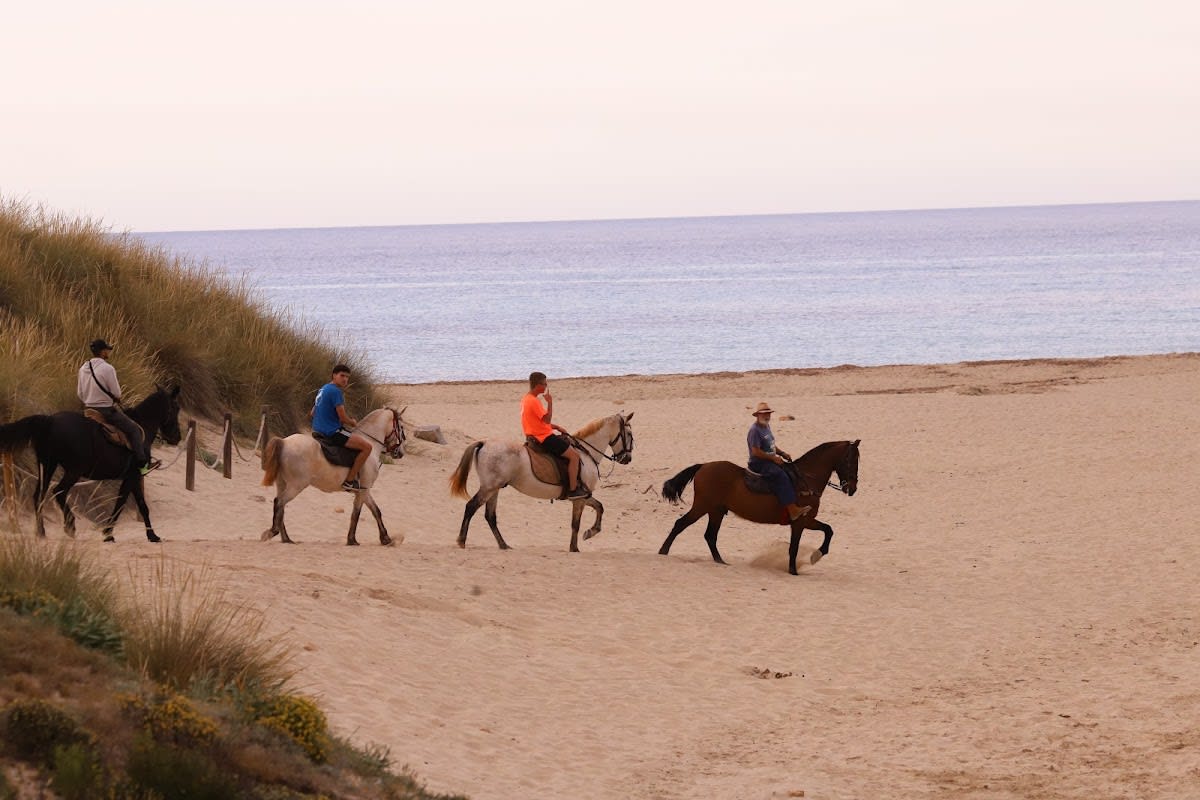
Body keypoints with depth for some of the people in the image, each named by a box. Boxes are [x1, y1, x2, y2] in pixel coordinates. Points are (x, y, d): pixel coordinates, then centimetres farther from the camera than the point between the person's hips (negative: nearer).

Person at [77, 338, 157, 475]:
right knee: (134, 430, 4)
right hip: (107, 410, -8)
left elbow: (80, 395, 9)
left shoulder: (83, 369, 3)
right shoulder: (107, 369, -20)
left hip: (90, 409, 8)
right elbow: (117, 394, -15)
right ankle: (143, 463, 3)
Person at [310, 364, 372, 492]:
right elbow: (343, 418, -19)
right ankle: (349, 480, -10)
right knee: (367, 446, -13)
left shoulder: (323, 389, 15)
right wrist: (353, 423, 4)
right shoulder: (336, 391, -16)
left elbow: (312, 414, 23)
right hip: (332, 432, -11)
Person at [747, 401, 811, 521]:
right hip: (759, 463, -11)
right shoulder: (755, 430, -15)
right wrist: (773, 458, -18)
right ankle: (792, 510, -36)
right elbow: (756, 451, -20)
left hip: (771, 460, 11)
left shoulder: (766, 426, 16)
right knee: (781, 476, -28)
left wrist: (782, 453, 10)